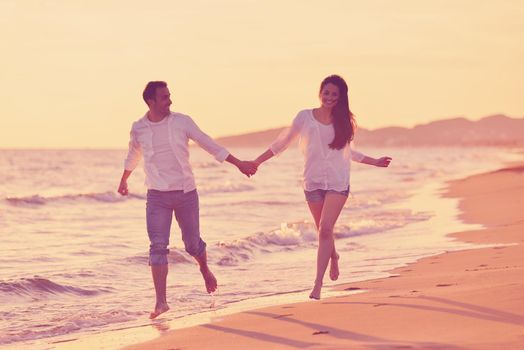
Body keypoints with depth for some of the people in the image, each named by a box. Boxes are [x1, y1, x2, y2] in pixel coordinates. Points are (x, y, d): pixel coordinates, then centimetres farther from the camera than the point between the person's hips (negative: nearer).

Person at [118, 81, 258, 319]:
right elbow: (133, 155, 21)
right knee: (158, 246, -11)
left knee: (192, 243, 9)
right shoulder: (138, 128, 1)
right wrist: (123, 181, 36)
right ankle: (161, 301, -12)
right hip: (157, 196, 0)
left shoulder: (182, 122, -3)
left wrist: (238, 163, 2)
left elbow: (208, 144, 3)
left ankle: (204, 269, 44)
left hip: (186, 193, 0)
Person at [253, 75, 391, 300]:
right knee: (323, 231, 12)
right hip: (313, 182, 1)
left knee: (325, 230, -14)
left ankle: (318, 282, -12)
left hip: (338, 182, -1)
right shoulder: (305, 117, 2)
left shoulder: (342, 120, 6)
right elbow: (283, 142, 11)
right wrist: (257, 161, 9)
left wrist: (374, 162, 21)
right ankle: (333, 257, 45)